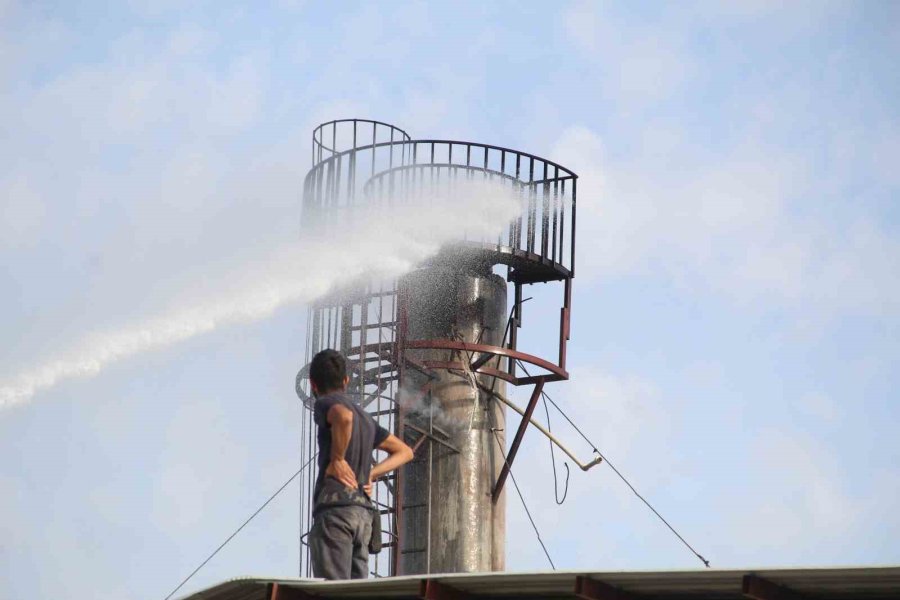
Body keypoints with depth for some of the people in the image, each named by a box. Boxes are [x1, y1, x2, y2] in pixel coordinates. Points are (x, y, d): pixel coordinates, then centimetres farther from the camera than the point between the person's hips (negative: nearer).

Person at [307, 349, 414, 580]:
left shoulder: (325, 403, 1)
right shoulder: (365, 418, 24)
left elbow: (344, 416, -24)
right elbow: (405, 452, 32)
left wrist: (337, 460, -13)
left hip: (334, 507, -7)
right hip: (363, 512, 7)